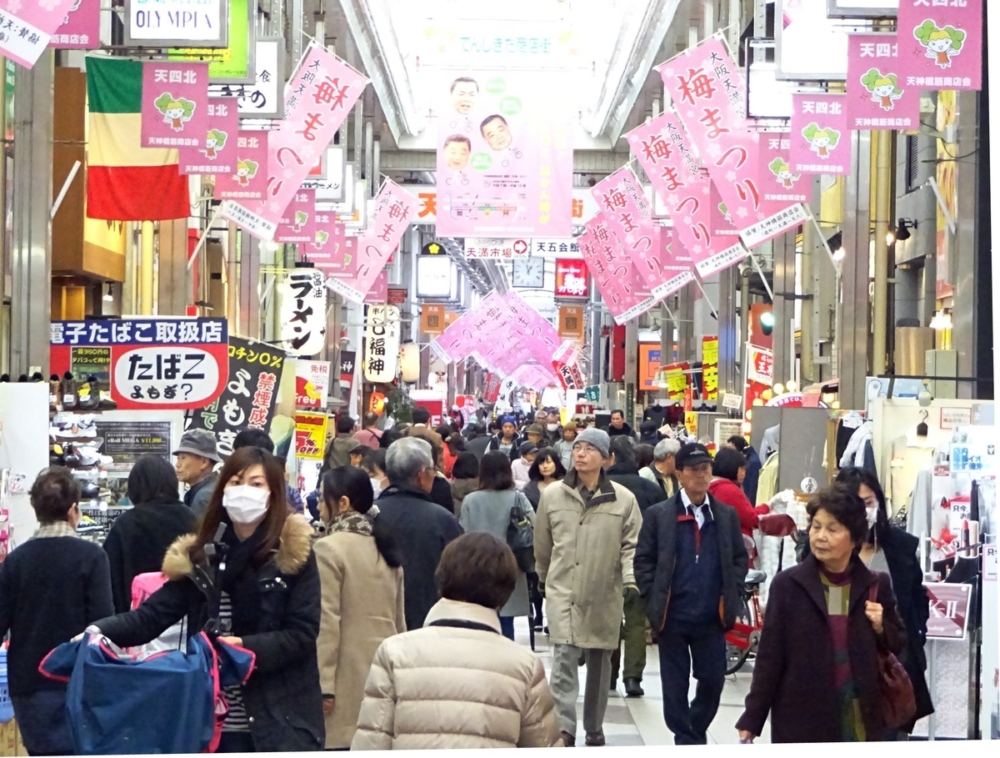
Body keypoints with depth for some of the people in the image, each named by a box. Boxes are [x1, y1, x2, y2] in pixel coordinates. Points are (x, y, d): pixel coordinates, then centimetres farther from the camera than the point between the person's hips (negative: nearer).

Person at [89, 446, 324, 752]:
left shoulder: (294, 554, -3)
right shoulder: (201, 555, 6)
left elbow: (302, 634, -7)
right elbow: (152, 614, -2)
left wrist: (248, 647, -21)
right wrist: (100, 632, -19)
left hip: (281, 721, -3)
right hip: (216, 722, 3)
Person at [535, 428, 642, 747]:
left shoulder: (624, 499, -4)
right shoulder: (552, 495, 0)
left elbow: (632, 543, -1)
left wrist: (630, 578, -15)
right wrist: (543, 578, 20)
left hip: (605, 593, 1)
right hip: (563, 590, -1)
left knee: (599, 662, 13)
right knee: (564, 659, -12)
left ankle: (594, 728, 27)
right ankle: (565, 729, -13)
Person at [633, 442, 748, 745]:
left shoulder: (727, 515, 5)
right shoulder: (658, 514, -2)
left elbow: (740, 558, 10)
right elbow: (643, 560, 0)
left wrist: (730, 596, -1)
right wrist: (653, 600, -7)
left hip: (712, 616, 2)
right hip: (672, 616, -2)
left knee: (713, 680, 6)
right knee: (675, 684, 5)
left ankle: (695, 731, 30)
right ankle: (686, 740, 17)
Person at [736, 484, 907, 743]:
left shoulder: (876, 585, 2)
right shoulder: (788, 585, -6)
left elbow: (898, 645, 14)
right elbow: (769, 657, -3)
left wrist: (881, 628, -8)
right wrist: (752, 718, -4)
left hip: (860, 718, 2)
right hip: (802, 717, -2)